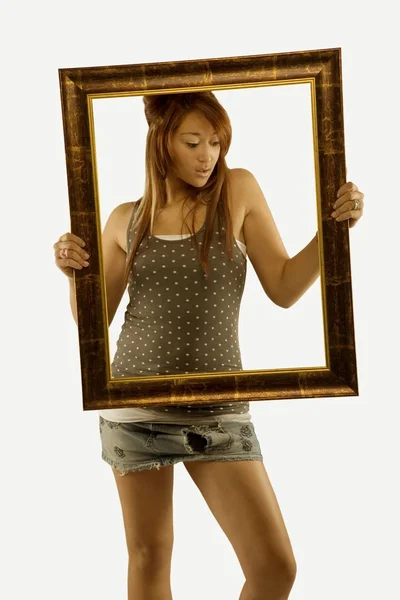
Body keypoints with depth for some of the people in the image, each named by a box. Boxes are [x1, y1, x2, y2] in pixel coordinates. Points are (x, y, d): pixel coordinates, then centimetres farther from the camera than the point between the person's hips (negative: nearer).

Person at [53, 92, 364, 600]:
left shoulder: (238, 191, 1)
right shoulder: (125, 220, 4)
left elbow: (284, 288, 0)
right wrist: (74, 274, -9)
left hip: (218, 411, 0)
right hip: (136, 408, 1)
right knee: (149, 558, 11)